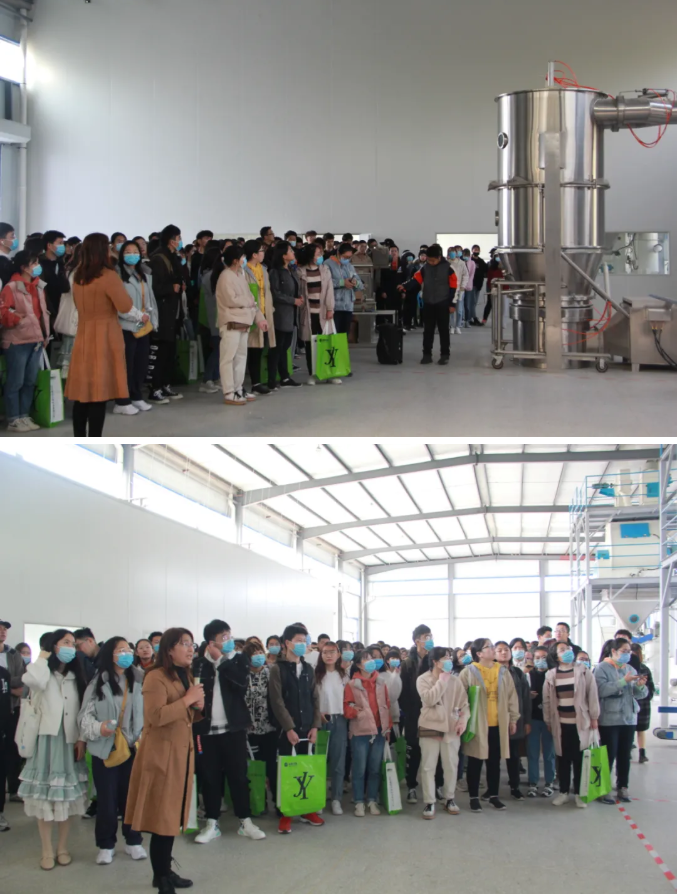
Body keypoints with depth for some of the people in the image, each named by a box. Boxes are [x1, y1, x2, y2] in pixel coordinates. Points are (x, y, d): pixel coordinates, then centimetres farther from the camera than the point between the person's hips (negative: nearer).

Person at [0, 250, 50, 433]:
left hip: (36, 339, 7)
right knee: (16, 381, -2)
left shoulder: (39, 286, 11)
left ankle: (24, 416, 20)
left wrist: (45, 334, 16)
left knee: (30, 381, 10)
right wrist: (15, 317, -29)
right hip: (17, 341, -7)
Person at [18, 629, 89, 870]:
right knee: (45, 795, -1)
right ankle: (47, 851, 5)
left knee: (66, 794, 5)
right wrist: (43, 658, -13)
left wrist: (82, 738, -3)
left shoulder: (75, 677, 12)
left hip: (69, 741, 4)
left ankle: (62, 848, 16)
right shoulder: (44, 674, -3)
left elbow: (82, 711, 8)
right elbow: (32, 680, -29)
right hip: (46, 739, -4)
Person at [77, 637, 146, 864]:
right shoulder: (98, 683, -5)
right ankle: (106, 845, 15)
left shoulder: (140, 680, 3)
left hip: (133, 747, 2)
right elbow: (85, 715, -7)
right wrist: (98, 727, -25)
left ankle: (133, 841, 21)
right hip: (106, 748, -2)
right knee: (107, 798, 2)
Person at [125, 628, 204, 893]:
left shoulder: (186, 676, 16)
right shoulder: (156, 677, -14)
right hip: (161, 754, -9)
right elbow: (156, 716, -26)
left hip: (182, 752, 9)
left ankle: (165, 872, 21)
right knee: (162, 816, -6)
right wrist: (187, 699, -21)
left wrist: (199, 707, 3)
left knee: (173, 815, 12)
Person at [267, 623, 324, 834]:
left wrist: (315, 725, 0)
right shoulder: (277, 669, -2)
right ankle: (285, 814, 3)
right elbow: (277, 701, -9)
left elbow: (315, 699, 11)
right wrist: (289, 728, -14)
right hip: (287, 729, -4)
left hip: (307, 728, 4)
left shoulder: (308, 669, 13)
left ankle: (306, 810, 16)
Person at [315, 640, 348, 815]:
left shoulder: (344, 676, 11)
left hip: (339, 721, 3)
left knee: (338, 761, 2)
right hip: (321, 721, -3)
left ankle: (336, 799, 7)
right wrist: (317, 713, -12)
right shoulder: (316, 675, -1)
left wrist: (349, 716, 4)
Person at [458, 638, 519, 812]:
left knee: (494, 762, 11)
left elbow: (512, 697, 12)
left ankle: (493, 796, 22)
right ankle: (473, 797, 13)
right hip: (476, 725, -4)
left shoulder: (503, 672, 7)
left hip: (498, 725, 4)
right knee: (475, 763, 4)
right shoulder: (468, 673, -6)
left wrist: (513, 719, 11)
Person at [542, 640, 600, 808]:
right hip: (560, 724, 2)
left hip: (580, 723, -2)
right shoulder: (551, 675, 5)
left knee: (579, 758, 1)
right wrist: (548, 721, 7)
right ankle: (563, 792, 17)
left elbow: (592, 695, 0)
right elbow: (547, 700, 8)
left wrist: (594, 717, -2)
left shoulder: (583, 672, 0)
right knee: (563, 758, 8)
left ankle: (578, 793, 8)